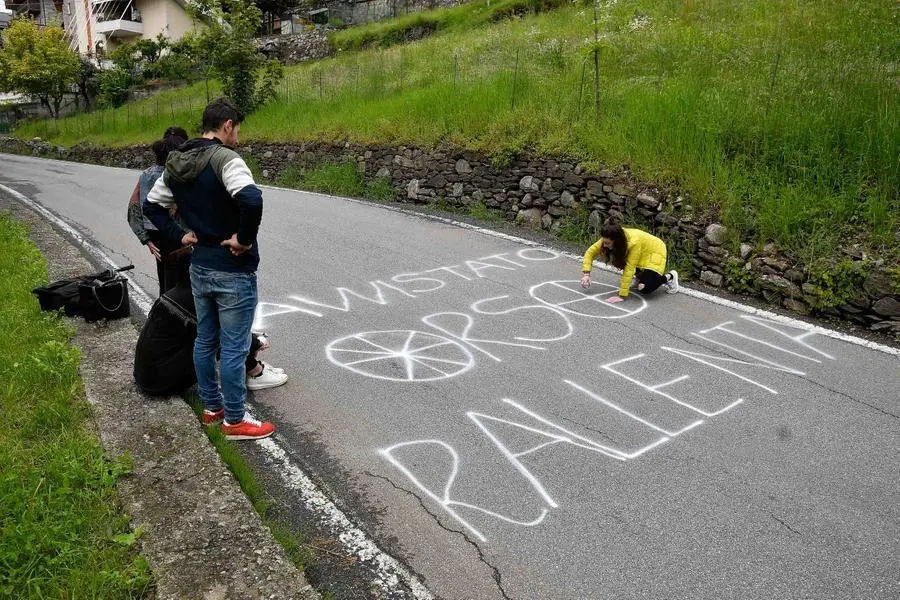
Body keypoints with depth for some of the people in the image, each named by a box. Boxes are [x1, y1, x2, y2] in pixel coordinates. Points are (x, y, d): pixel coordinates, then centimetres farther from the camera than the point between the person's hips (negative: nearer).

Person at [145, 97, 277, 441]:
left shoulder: (176, 163, 6)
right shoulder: (224, 159, -20)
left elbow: (152, 206, 16)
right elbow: (252, 199, -38)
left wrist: (179, 235, 10)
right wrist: (244, 239, -24)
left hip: (199, 267, 8)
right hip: (232, 271, -8)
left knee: (205, 341, 19)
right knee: (233, 348, 3)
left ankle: (211, 406, 34)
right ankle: (234, 421, 16)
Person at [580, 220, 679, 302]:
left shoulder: (633, 242, -40)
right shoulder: (608, 239, -24)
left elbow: (629, 269, -37)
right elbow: (590, 252, -14)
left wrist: (621, 296, -35)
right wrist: (586, 273, -27)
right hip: (641, 254, 7)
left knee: (645, 289, -20)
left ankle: (669, 277, 8)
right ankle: (639, 276, 10)